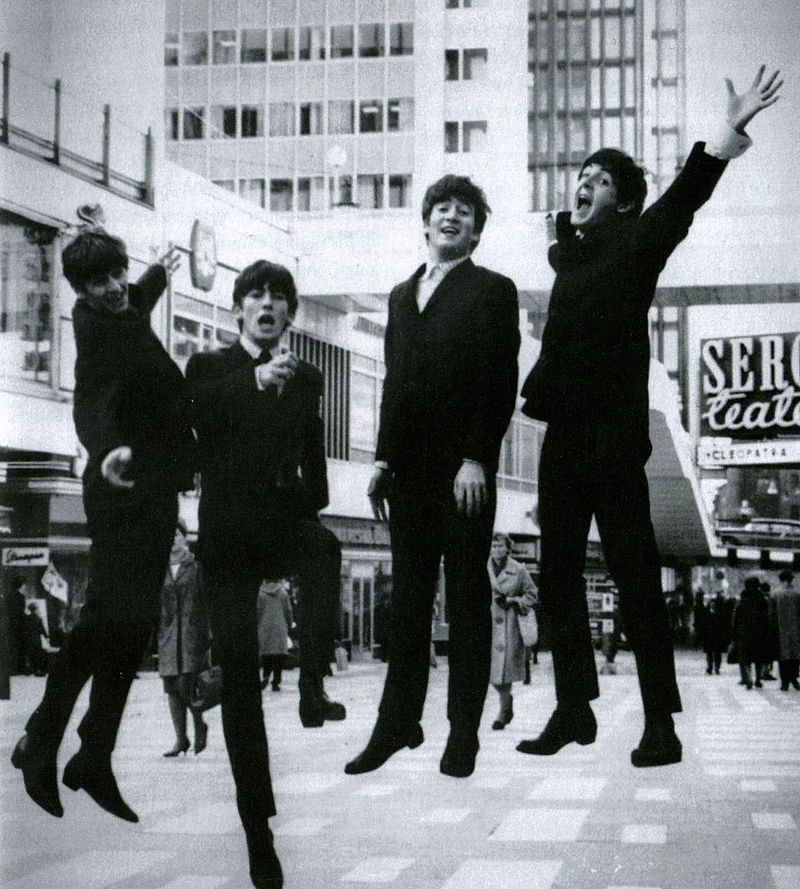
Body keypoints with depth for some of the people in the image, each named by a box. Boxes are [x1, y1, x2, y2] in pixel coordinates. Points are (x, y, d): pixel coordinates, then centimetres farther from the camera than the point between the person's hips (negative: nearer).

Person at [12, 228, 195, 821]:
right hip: (125, 491, -10)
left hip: (152, 491, 10)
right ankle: (41, 743, -8)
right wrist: (106, 450, -51)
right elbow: (93, 402, -31)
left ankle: (95, 760, 11)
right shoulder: (97, 331, -14)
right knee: (112, 613, -17)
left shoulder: (124, 314, 14)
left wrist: (158, 276, 57)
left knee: (133, 626, 7)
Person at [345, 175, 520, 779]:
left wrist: (477, 458, -14)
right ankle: (398, 723, 13)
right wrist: (384, 458, 10)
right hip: (410, 467, 5)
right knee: (408, 599, 8)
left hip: (464, 466, -5)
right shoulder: (403, 295, 21)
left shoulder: (492, 291, 3)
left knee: (467, 598, 0)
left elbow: (500, 382, -5)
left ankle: (464, 730, 5)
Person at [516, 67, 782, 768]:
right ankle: (574, 711, 17)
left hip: (613, 440, -7)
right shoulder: (569, 253, 15)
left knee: (636, 579, -5)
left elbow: (683, 199, -17)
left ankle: (661, 722, -1)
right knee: (559, 579, 8)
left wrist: (731, 133, -28)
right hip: (563, 439, 7)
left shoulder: (636, 245, -2)